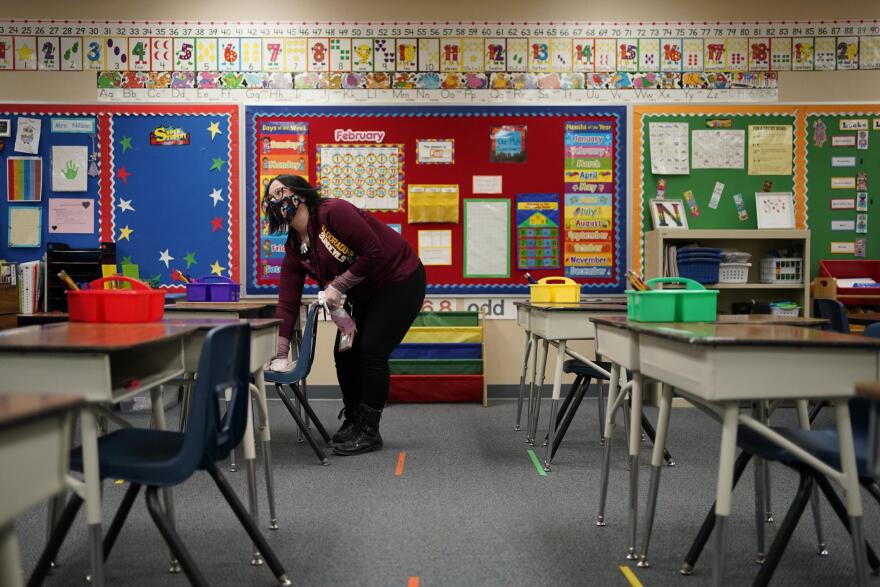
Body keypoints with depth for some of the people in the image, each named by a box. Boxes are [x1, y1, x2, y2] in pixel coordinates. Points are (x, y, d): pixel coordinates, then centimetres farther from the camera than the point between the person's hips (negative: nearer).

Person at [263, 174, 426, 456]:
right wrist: (280, 355, -9)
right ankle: (352, 421, 24)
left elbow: (374, 251, -26)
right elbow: (287, 303, -3)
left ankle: (369, 432, 1)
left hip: (400, 282, -8)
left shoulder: (334, 212, -23)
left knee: (371, 353, -12)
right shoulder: (293, 248, 1)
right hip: (362, 294, 8)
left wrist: (338, 285, -21)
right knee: (344, 353, 4)